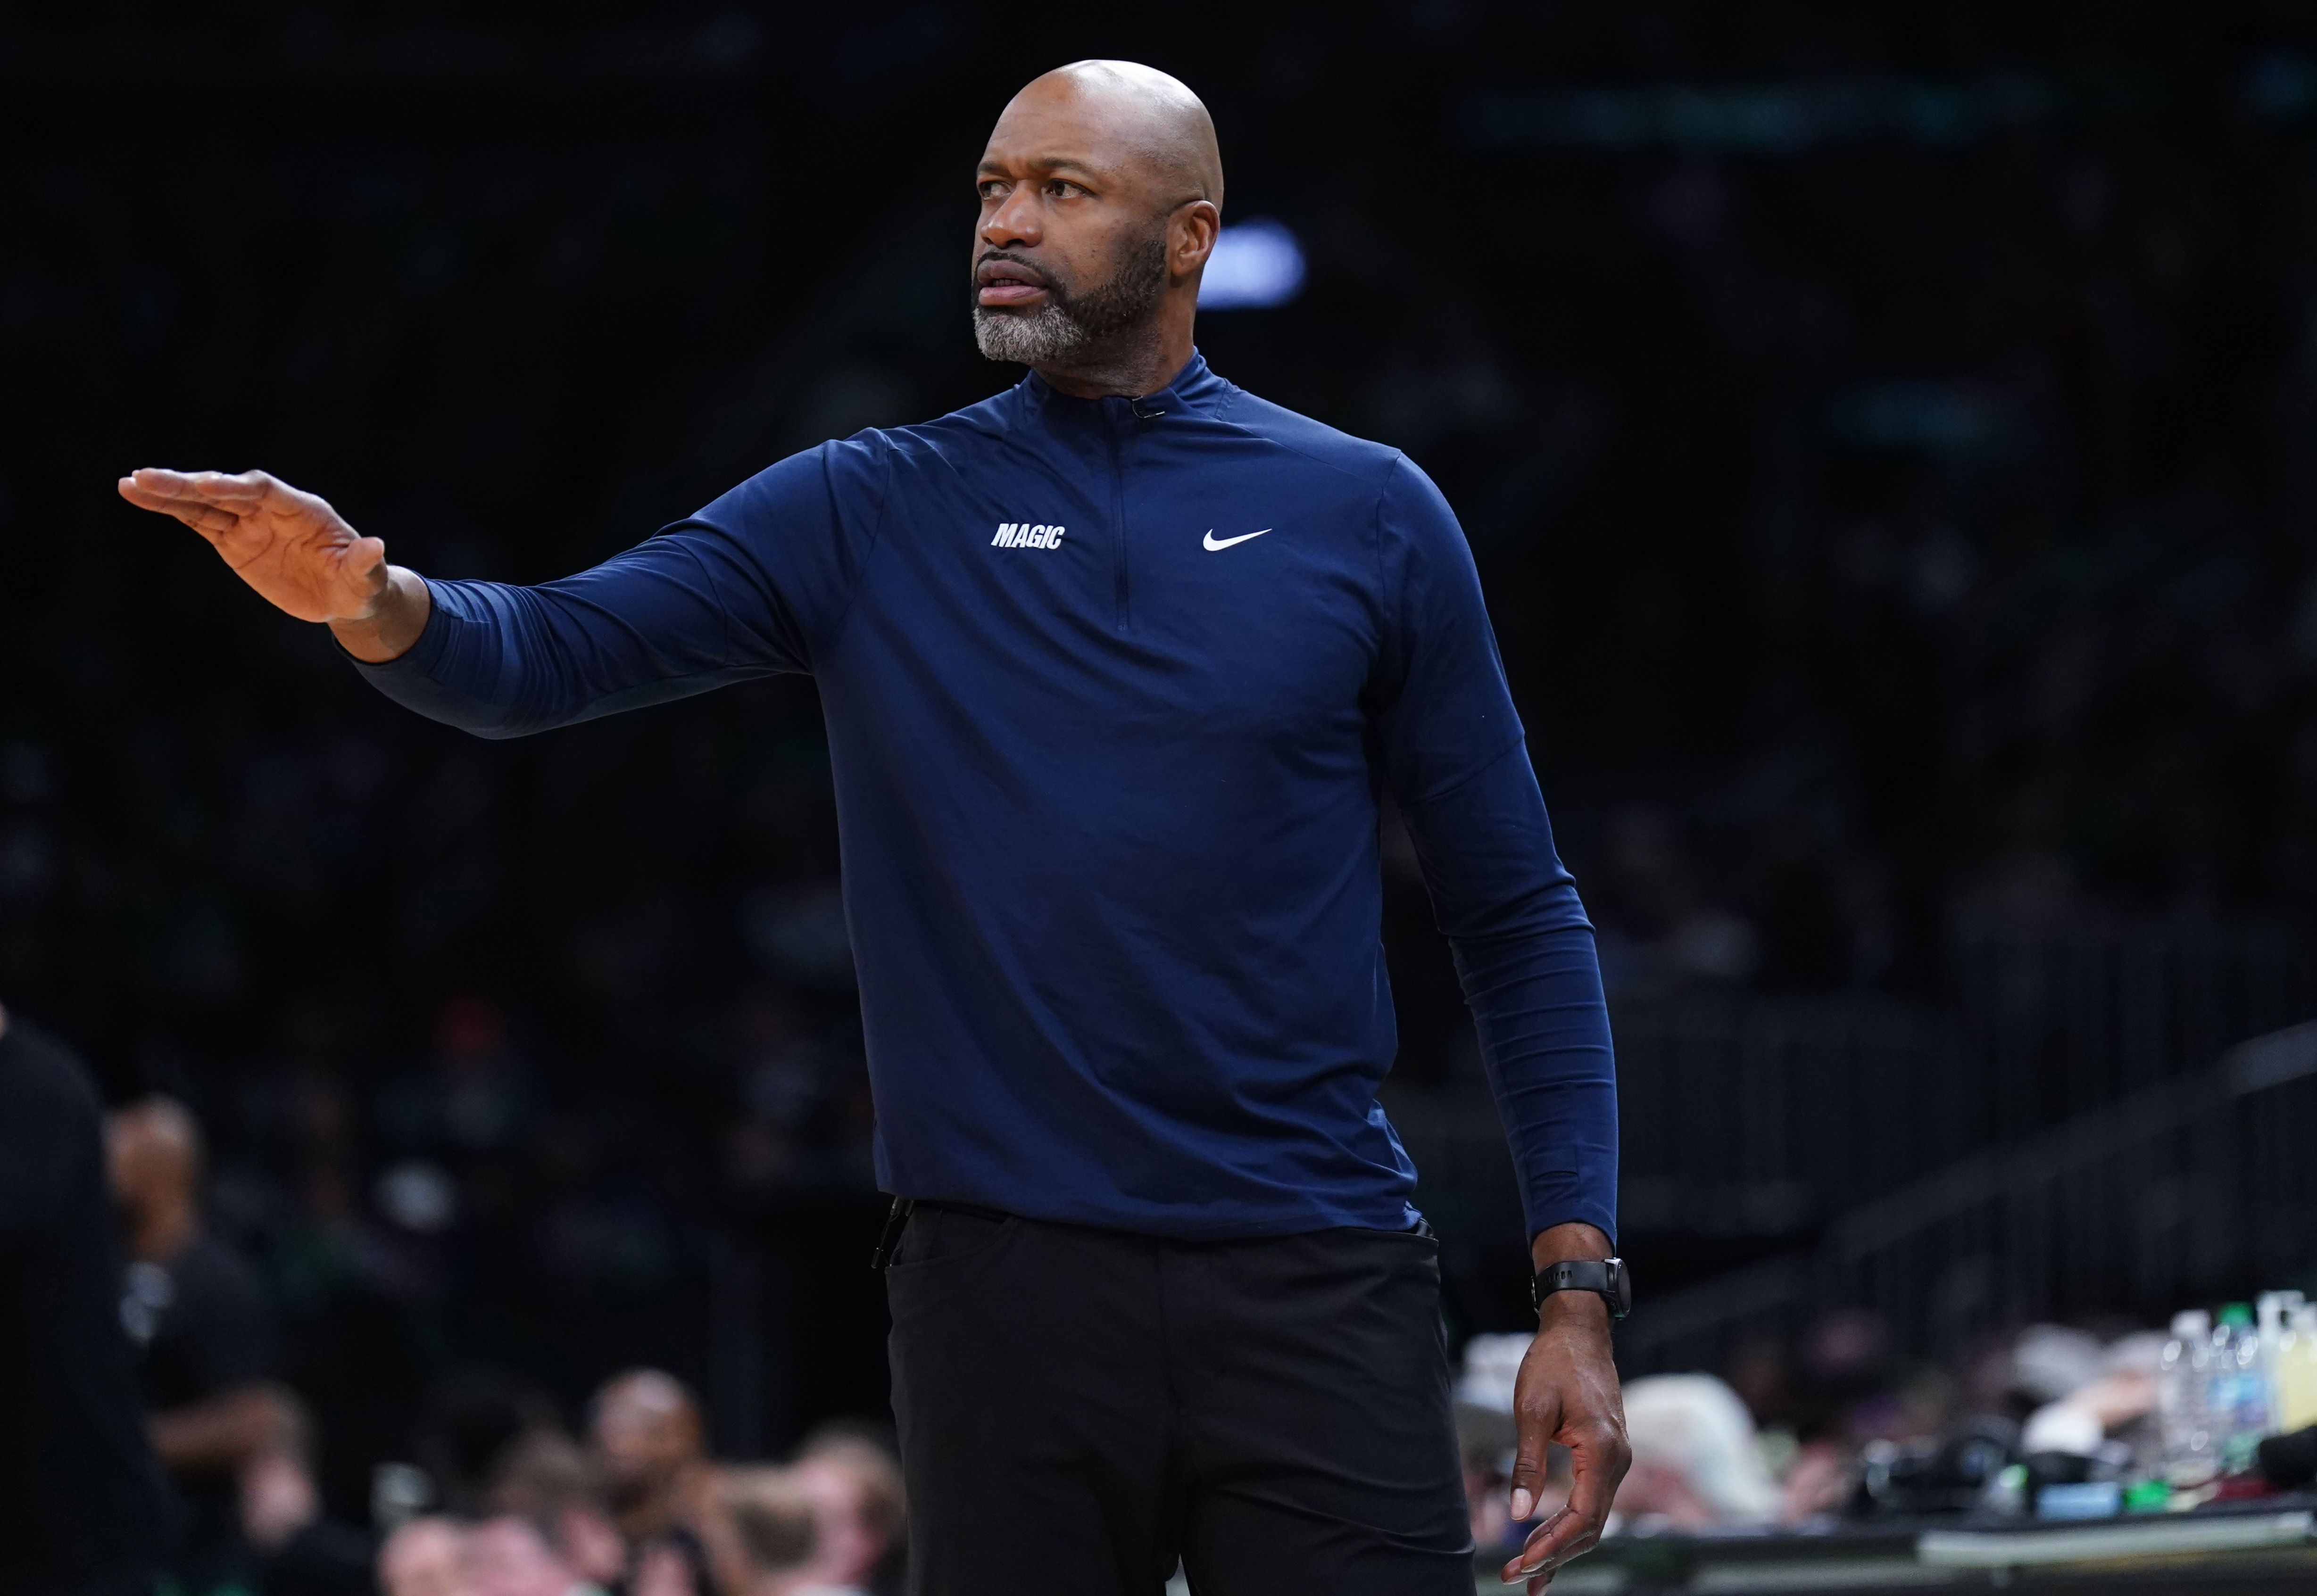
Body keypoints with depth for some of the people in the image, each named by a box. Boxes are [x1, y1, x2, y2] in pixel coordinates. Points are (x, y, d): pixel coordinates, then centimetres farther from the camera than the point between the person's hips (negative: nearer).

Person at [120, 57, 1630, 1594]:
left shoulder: (1369, 514, 5)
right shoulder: (870, 515, 7)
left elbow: (1517, 915, 6)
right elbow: (553, 651, -4)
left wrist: (1578, 1285, -1)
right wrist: (376, 600, -28)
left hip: (1316, 1294, -1)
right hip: (1008, 1289, 1)